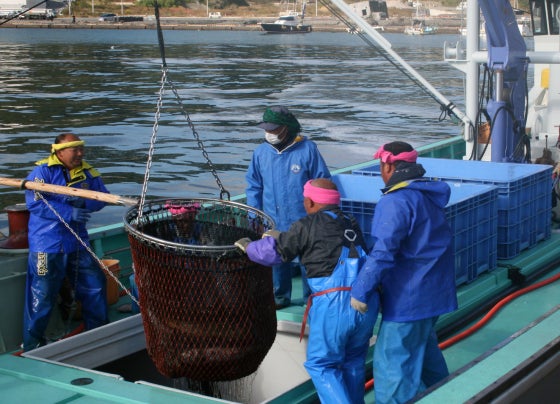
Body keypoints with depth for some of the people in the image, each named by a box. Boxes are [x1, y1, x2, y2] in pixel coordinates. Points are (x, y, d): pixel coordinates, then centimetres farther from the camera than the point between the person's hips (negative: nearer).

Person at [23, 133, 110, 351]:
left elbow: (103, 197, 4)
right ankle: (32, 345, 12)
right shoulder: (42, 171, -10)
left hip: (78, 241, 6)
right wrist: (70, 213, -24)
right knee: (42, 294, -1)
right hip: (47, 245, -6)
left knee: (94, 284, 13)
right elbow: (34, 202, -20)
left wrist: (84, 202, -18)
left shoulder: (87, 172, 7)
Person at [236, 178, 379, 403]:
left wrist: (249, 247, 28)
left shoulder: (307, 227, 0)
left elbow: (272, 252, 8)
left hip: (333, 304, -6)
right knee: (353, 362, 21)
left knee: (320, 365, 9)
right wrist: (283, 237, 42)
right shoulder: (350, 225, 19)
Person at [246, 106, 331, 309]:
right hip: (273, 224, 3)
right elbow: (253, 186, 9)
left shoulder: (308, 150, -12)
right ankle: (280, 297, 36)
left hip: (304, 223, -3)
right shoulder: (261, 152, -2)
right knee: (277, 262, 16)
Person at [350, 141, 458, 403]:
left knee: (392, 359, -4)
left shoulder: (396, 201, -19)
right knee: (423, 344, 27)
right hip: (433, 290, 10)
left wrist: (360, 291, -20)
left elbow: (383, 252, -25)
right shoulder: (429, 195, 9)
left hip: (408, 296, -10)